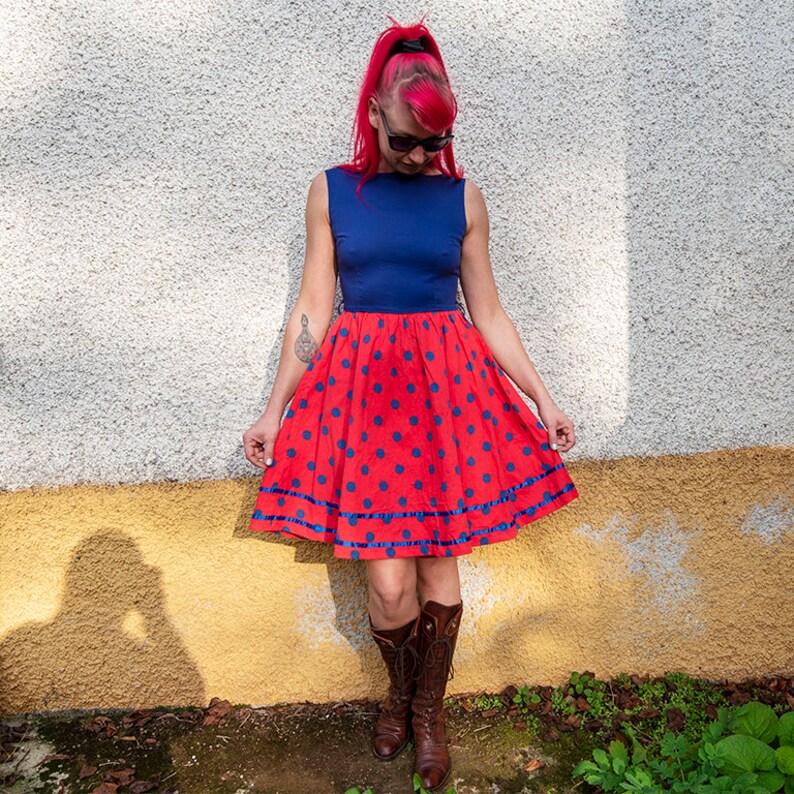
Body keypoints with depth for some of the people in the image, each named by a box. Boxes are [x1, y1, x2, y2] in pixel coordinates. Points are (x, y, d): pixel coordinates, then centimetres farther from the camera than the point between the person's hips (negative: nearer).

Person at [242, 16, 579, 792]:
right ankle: (399, 691, 31)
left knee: (439, 562, 6)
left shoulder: (462, 197, 6)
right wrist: (274, 408, 3)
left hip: (448, 386, 1)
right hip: (362, 385, -1)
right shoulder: (331, 190, 5)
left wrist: (543, 399, 8)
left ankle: (429, 709, 31)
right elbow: (311, 310, 5)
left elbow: (488, 314, 9)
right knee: (389, 581, -2)